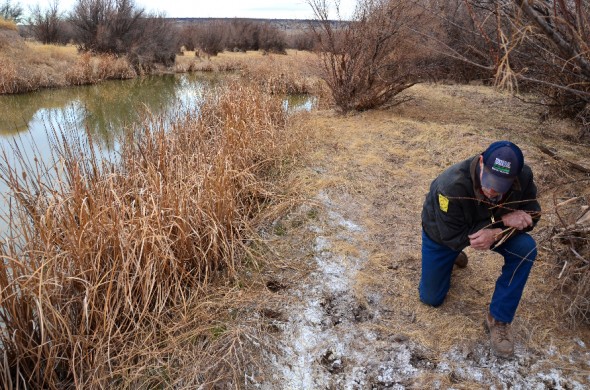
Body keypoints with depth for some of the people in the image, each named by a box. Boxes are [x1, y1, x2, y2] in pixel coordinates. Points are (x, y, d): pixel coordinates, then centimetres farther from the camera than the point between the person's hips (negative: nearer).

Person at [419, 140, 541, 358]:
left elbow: (531, 215, -16)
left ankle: (498, 318, -9)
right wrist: (503, 221, -40)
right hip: (443, 235, -2)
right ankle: (451, 255, 36)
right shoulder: (452, 187, -43)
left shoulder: (524, 176, -30)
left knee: (526, 249, -27)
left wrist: (496, 234, -36)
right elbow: (454, 237, -33)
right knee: (431, 299, 7)